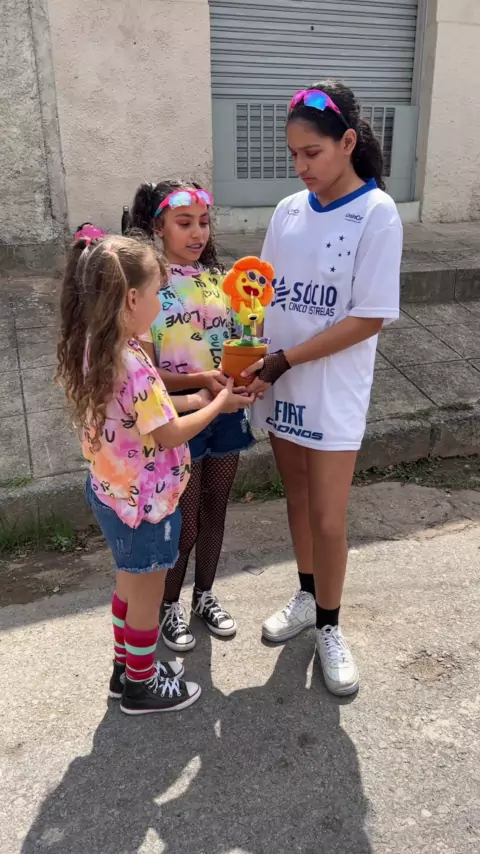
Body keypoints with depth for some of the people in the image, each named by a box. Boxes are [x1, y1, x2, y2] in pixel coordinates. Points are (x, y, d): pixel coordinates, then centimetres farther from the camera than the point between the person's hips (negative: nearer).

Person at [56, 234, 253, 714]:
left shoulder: (95, 348, -3)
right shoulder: (131, 365, -31)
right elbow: (171, 435, -22)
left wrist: (188, 400, 4)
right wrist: (218, 404, -7)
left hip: (112, 491, 9)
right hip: (143, 501, -9)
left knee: (129, 584, 26)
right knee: (147, 597, 13)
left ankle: (127, 668, 45)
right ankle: (141, 687, 35)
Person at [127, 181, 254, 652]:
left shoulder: (217, 278, 2)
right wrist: (201, 379, -31)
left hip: (226, 410, 5)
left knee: (214, 510, 19)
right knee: (185, 523, 8)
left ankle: (205, 595, 42)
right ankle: (168, 605, 35)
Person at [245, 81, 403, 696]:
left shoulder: (377, 214, -11)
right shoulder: (288, 211, 5)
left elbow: (370, 317, -16)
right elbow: (269, 295, 10)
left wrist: (285, 359, -18)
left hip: (333, 392, -5)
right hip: (280, 385, 5)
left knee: (328, 519, 2)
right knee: (298, 497, 18)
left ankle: (328, 627, 26)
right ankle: (308, 597, 40)